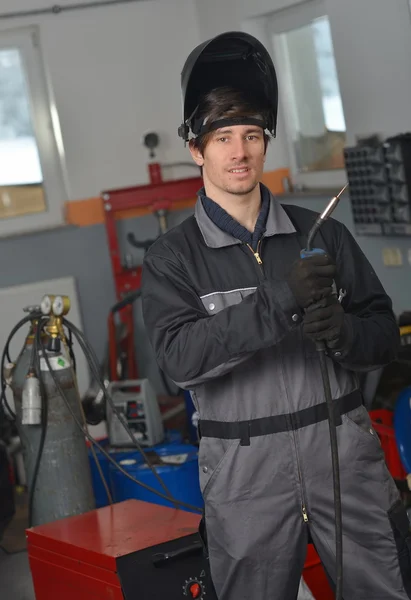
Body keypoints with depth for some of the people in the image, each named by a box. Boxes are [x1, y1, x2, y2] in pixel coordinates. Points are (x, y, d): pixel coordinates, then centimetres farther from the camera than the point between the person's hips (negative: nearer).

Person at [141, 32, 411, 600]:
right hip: (244, 468, -2)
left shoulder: (322, 234, 8)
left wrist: (345, 333, -15)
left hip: (342, 446, 2)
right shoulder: (172, 257, 1)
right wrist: (279, 303, -25)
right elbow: (180, 357, -15)